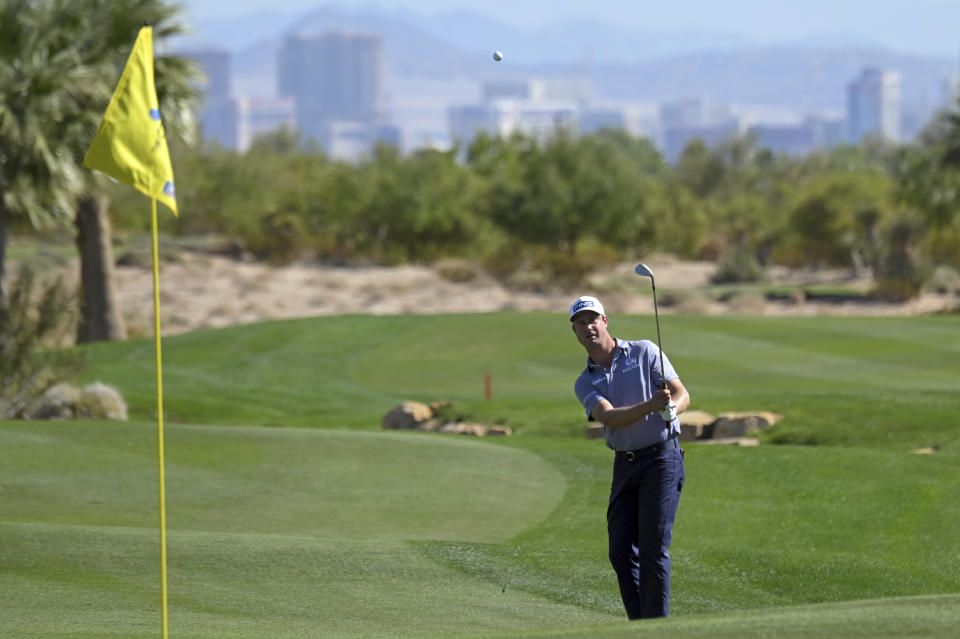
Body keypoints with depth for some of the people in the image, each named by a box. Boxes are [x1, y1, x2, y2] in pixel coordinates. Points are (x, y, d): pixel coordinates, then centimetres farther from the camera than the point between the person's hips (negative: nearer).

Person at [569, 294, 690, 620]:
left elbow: (682, 394, -4)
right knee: (621, 553, 0)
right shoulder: (585, 383, 7)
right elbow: (609, 418, -12)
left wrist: (672, 407, -28)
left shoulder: (644, 352, 1)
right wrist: (649, 406, -30)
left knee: (653, 549, -11)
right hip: (625, 465, 4)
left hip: (662, 456, -4)